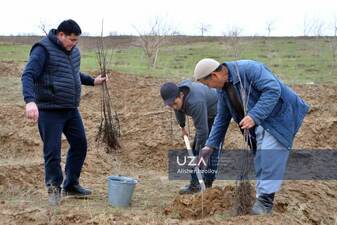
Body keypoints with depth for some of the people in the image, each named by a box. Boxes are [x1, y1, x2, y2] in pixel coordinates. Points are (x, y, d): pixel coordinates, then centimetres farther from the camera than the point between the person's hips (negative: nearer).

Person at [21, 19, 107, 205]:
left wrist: (93, 81, 19)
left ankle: (71, 185, 27)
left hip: (71, 109, 8)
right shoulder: (43, 49, -13)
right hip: (50, 111, -8)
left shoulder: (73, 50, 12)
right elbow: (28, 75, -22)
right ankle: (54, 189, 13)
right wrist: (30, 101, -36)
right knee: (52, 151, -3)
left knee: (79, 145, 13)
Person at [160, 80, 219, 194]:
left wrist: (199, 153, -33)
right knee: (195, 148, 6)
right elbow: (179, 111, 7)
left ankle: (208, 185, -7)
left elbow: (202, 130, -40)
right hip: (206, 115, 9)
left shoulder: (195, 103, -43)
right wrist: (182, 127, 21)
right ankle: (194, 184, 11)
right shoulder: (175, 97, -17)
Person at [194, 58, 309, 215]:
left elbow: (273, 89, -30)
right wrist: (211, 145, 8)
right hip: (259, 122, 8)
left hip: (279, 114, -8)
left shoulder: (249, 68, -24)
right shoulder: (222, 89, 3)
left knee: (270, 155, -15)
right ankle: (262, 198, 15)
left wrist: (254, 116, -35)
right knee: (260, 159, 7)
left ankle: (266, 200, -10)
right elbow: (222, 118, 12)